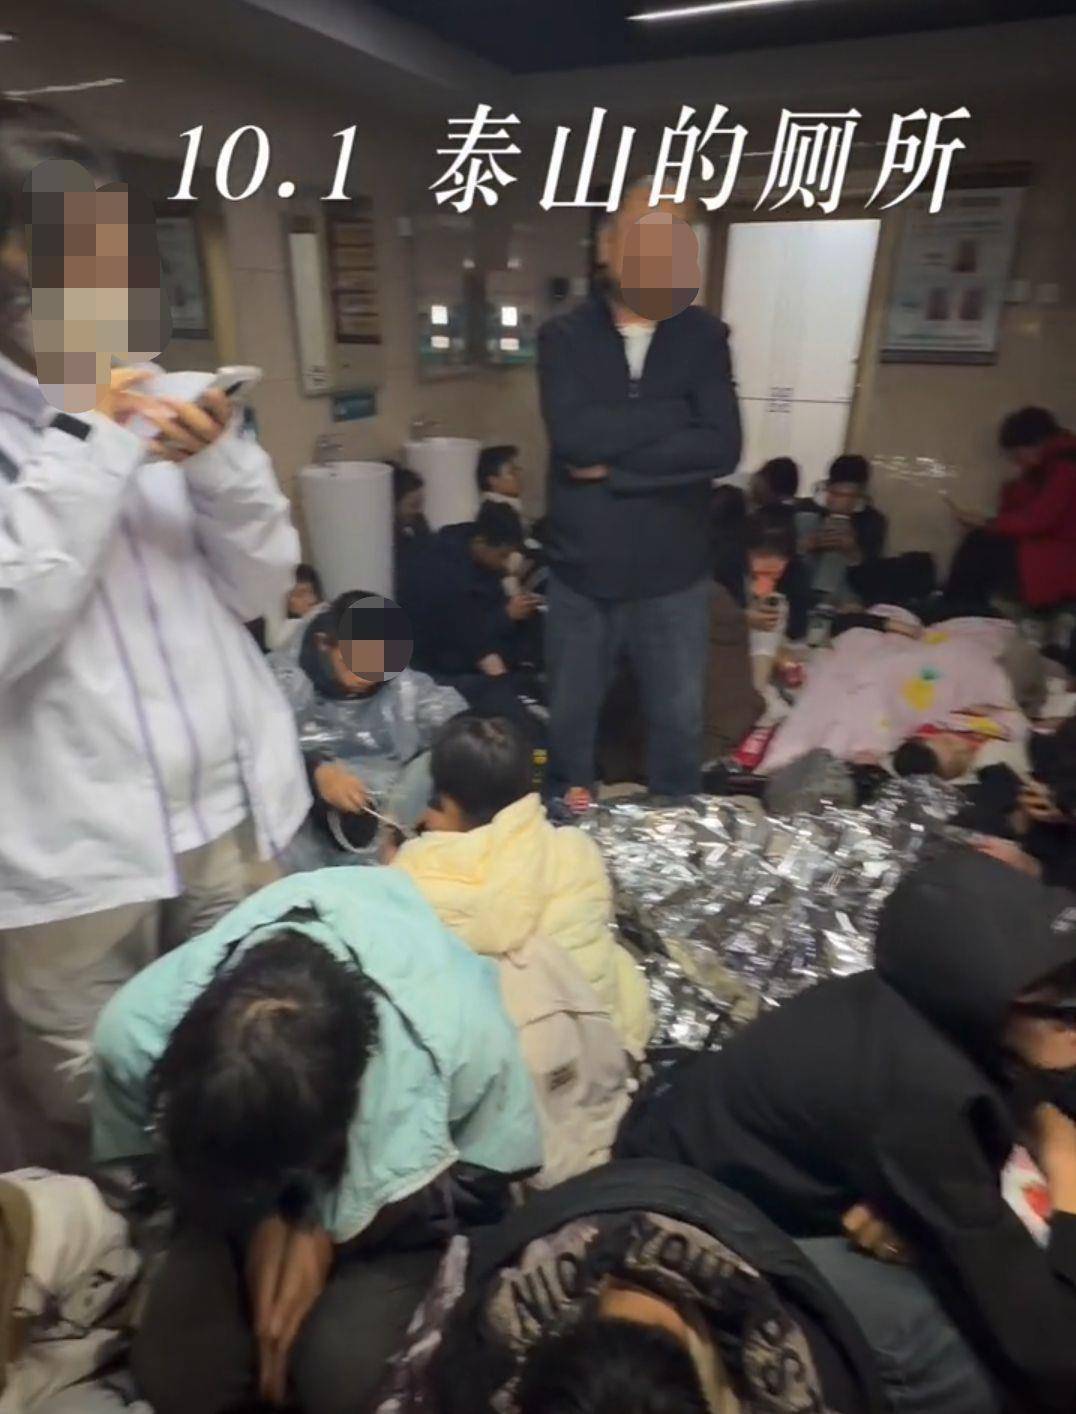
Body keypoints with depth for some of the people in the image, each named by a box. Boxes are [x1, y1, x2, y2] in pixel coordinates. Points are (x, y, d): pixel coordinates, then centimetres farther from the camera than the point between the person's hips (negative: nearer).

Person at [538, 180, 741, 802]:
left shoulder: (704, 336, 1)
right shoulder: (565, 336, -2)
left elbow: (722, 449, -14)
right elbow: (574, 437, -20)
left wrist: (612, 466, -17)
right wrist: (679, 415, -15)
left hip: (674, 577, 1)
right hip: (580, 575, 0)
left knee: (680, 723, 15)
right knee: (570, 720, 17)